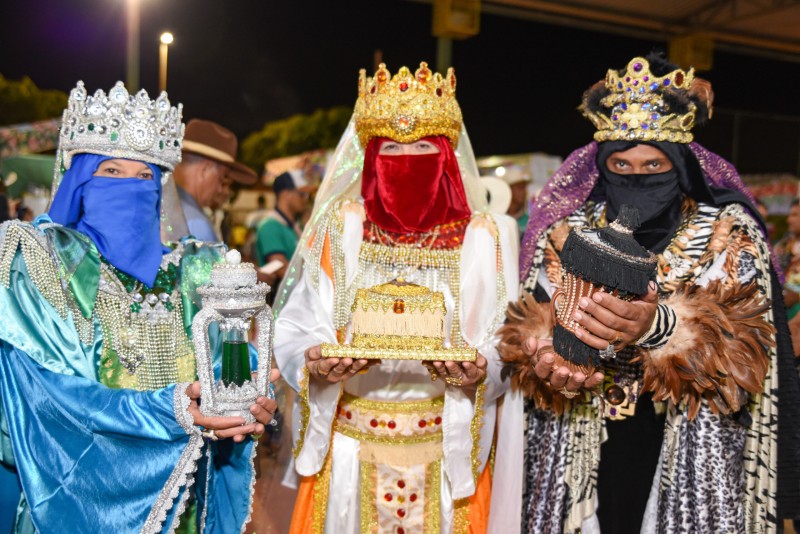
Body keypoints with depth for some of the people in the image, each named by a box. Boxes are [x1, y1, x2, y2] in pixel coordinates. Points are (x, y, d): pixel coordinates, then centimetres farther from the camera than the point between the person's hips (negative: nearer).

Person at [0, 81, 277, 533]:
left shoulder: (193, 272, 5)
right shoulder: (40, 258, -6)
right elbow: (46, 389, -16)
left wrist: (255, 404, -21)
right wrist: (163, 412, -26)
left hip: (176, 495, 4)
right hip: (75, 495, -3)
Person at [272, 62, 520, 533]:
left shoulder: (484, 236, -2)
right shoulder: (341, 225, 1)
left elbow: (505, 342, -4)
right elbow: (297, 325, -2)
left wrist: (478, 371, -24)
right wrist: (317, 363, -21)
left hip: (444, 446, 0)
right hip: (350, 445, 1)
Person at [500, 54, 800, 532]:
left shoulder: (728, 233, -2)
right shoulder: (569, 232, 3)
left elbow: (745, 344, -13)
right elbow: (530, 328, -1)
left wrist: (658, 327, -32)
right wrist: (546, 359, -24)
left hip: (689, 455, -1)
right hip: (581, 452, 2)